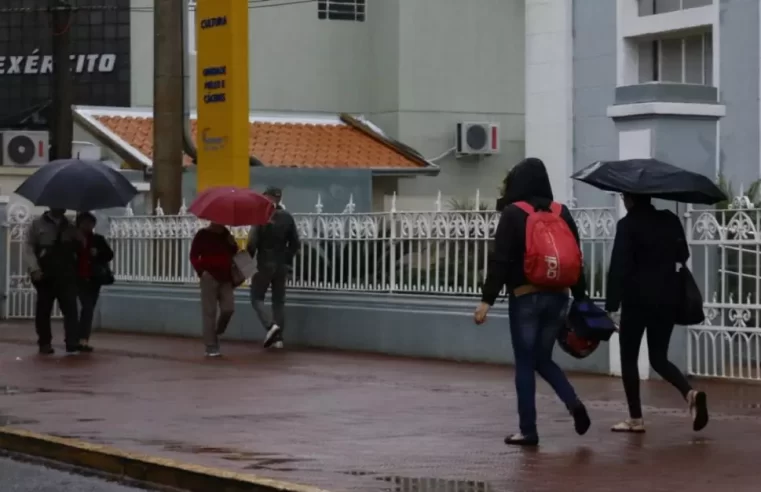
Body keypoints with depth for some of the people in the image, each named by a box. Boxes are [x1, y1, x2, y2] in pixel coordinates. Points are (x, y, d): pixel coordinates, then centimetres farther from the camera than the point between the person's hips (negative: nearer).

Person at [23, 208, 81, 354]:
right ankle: (44, 343, 11)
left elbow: (78, 249, 17)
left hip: (66, 276, 2)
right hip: (45, 276, -2)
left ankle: (72, 343, -12)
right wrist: (34, 269, -14)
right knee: (44, 310, 3)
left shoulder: (70, 227, 16)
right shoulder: (38, 224, 6)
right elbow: (28, 247, -1)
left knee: (70, 309, -8)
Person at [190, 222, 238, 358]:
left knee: (228, 309, -5)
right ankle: (211, 346, 0)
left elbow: (233, 254, 20)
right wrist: (201, 271, -15)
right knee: (209, 312, -3)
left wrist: (233, 245, -2)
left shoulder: (225, 235, 11)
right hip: (210, 278, -5)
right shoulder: (203, 235, -3)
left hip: (226, 278, 5)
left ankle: (216, 334, 21)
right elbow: (193, 256, -4)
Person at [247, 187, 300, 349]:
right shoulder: (287, 217, 3)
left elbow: (252, 242, -16)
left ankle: (271, 325, -16)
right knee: (279, 301, 10)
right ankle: (278, 338, 5)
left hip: (264, 263, -5)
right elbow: (294, 243, 6)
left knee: (257, 298, 6)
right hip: (282, 264, 5)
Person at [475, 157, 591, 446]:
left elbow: (500, 260, -13)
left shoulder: (513, 214, -7)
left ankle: (528, 431, 5)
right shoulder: (561, 212, 7)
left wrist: (487, 300, -14)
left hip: (525, 298, -5)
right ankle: (574, 404, -5)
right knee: (542, 359, 17)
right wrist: (580, 298, 13)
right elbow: (576, 257, 7)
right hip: (557, 296, 5)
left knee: (525, 363, 4)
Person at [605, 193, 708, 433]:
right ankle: (690, 393, -14)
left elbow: (619, 267, -14)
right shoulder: (670, 220, 7)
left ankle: (635, 419, 7)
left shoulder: (627, 225, -10)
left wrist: (611, 305, -14)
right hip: (667, 299, 5)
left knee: (628, 358, 8)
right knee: (659, 358, 12)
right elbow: (683, 256, 12)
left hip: (637, 300, -5)